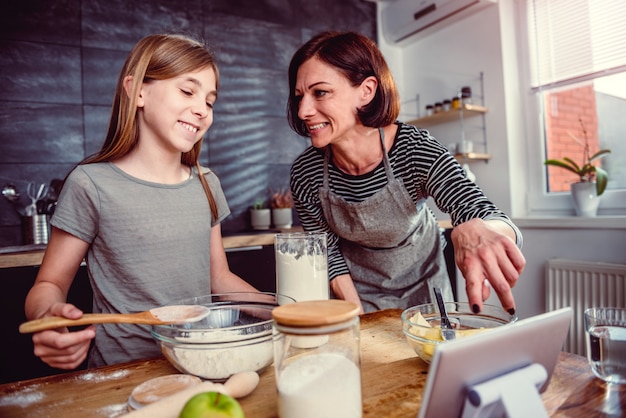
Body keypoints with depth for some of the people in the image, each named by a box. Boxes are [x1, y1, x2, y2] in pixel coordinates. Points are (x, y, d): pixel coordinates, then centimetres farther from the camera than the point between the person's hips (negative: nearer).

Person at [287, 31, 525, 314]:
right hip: (355, 287, 1)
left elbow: (497, 223, -34)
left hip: (420, 279, 0)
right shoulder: (305, 173, -23)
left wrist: (474, 230, -57)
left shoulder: (416, 151, -29)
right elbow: (327, 251, -11)